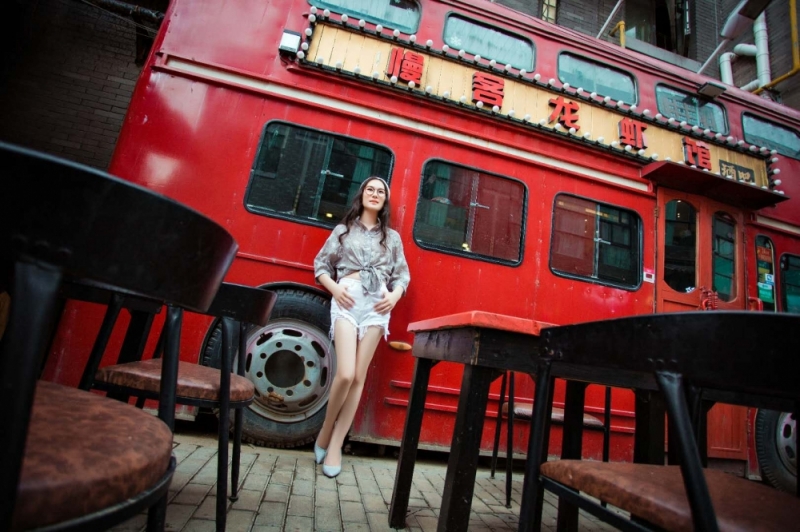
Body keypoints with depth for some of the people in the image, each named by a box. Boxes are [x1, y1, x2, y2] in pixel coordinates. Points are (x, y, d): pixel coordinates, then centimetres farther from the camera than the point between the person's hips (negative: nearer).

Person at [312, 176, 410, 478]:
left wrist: (395, 295, -4)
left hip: (377, 304, 2)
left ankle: (335, 445, 12)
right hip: (347, 300, -2)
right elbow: (321, 264, 11)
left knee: (359, 378, 0)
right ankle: (326, 430, 13)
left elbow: (402, 275, 15)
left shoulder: (392, 237, 19)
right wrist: (334, 287, -7)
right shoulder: (344, 230, 15)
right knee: (345, 374, -14)